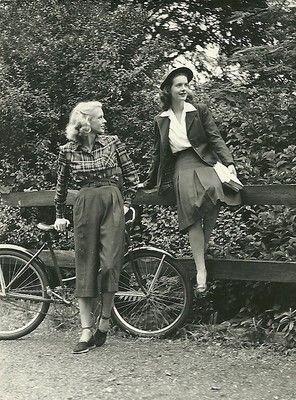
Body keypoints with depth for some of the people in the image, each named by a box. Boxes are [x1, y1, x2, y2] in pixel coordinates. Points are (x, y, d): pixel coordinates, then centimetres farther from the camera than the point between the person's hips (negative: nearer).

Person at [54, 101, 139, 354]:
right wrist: (60, 216, 20)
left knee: (110, 264, -10)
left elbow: (132, 175, 10)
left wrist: (126, 203, 4)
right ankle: (86, 331, 4)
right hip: (84, 206, 0)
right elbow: (61, 186, 17)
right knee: (85, 266, 0)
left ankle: (105, 322, 8)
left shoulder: (112, 142, 5)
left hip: (112, 204, 0)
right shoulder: (67, 151, 4)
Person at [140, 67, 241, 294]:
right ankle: (201, 270, -21)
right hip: (180, 169, 1)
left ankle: (204, 244, -15)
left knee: (213, 190, -34)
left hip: (204, 162, -1)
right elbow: (158, 153, 25)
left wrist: (229, 163, -11)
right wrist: (150, 182, 30)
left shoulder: (200, 111, 11)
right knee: (192, 215, -20)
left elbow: (215, 138, 3)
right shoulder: (160, 121, 17)